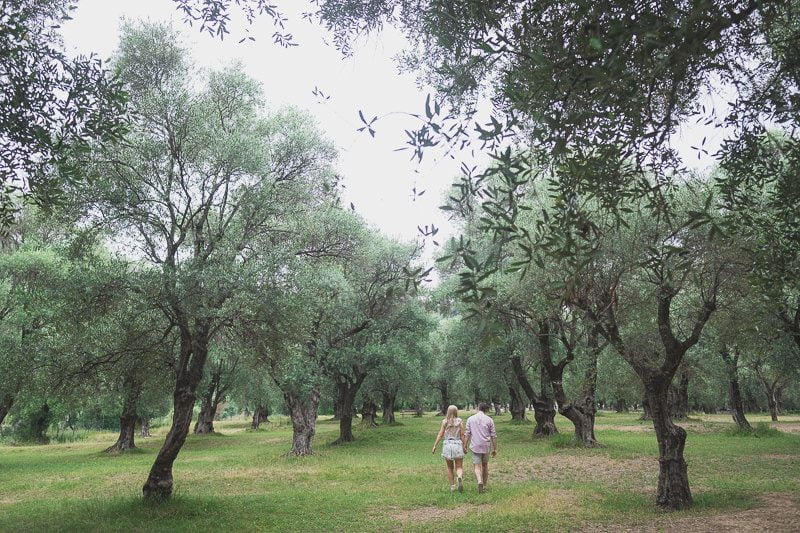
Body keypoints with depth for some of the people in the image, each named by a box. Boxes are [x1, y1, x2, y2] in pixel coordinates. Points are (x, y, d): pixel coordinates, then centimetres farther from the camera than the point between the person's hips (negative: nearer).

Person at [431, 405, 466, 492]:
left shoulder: (444, 422, 3)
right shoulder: (459, 421, 0)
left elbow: (440, 435, -1)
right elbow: (462, 436, -1)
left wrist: (435, 446, 2)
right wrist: (465, 447, 6)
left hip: (447, 445, 1)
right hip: (457, 445, -1)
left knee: (450, 468, 15)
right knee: (459, 467, 3)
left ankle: (452, 486, 15)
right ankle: (459, 477, -28)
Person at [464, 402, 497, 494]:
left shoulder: (470, 419, 1)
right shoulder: (489, 420, 0)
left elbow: (467, 434, -1)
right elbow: (493, 436, 0)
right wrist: (495, 449, 7)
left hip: (475, 446, -1)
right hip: (486, 446, 1)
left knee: (477, 466, 2)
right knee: (485, 465, 17)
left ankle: (480, 481, -24)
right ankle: (484, 486, 24)